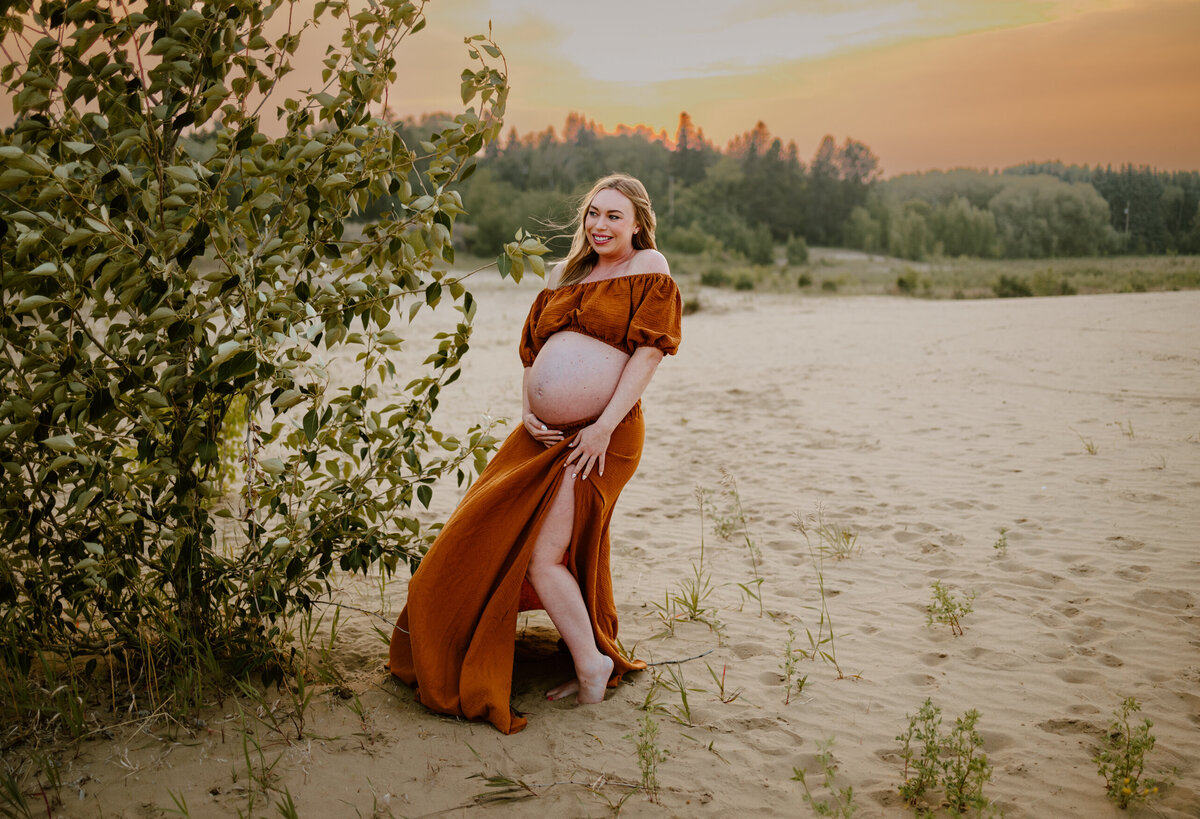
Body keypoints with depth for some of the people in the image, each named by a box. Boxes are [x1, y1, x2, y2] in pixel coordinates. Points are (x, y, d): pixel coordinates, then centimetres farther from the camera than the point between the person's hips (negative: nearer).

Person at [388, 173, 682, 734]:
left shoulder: (649, 272, 1)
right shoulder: (568, 277, 21)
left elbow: (649, 352, -10)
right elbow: (533, 353, 22)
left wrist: (604, 426, -17)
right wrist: (527, 410, 3)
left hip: (598, 437, -7)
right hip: (546, 434, 8)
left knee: (541, 556, -14)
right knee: (487, 540, 9)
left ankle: (591, 665, 6)